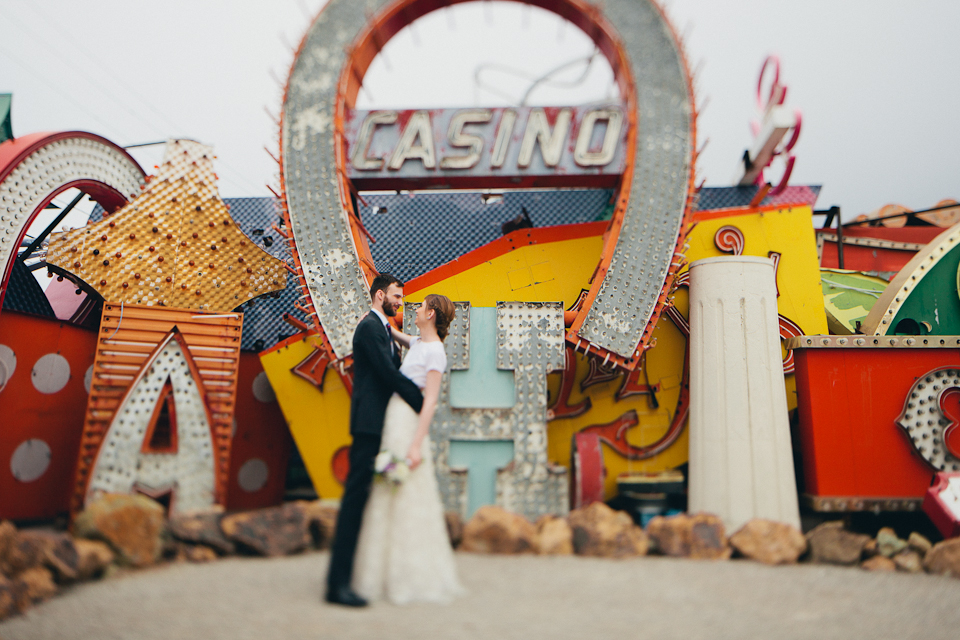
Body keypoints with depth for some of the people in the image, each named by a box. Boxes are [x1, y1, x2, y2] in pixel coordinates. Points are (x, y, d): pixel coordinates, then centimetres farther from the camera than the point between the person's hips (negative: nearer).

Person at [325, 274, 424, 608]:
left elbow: (397, 367, 20)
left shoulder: (381, 329, 22)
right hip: (369, 423, -10)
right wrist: (422, 403, -10)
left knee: (362, 496, 14)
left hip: (378, 425, 10)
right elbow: (390, 373, -17)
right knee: (356, 496, -11)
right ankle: (337, 583, -8)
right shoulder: (370, 327, -10)